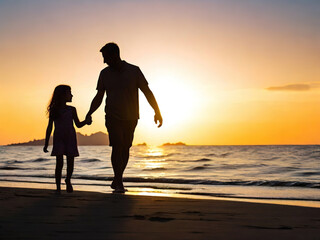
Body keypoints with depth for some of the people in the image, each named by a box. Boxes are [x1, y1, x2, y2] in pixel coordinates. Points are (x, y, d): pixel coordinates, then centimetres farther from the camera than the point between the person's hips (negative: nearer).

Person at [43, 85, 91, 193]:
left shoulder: (72, 110, 8)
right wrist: (46, 144, 3)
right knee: (59, 162, -7)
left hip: (70, 139, 2)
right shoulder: (54, 110, 2)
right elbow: (49, 127, 5)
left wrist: (86, 121, -8)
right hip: (58, 139, -2)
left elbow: (78, 124, 14)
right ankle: (58, 187, 1)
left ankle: (68, 181, 27)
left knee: (70, 162, 2)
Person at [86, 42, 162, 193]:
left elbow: (147, 92, 0)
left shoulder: (134, 71, -1)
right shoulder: (105, 74, 5)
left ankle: (117, 180, 19)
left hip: (130, 118, 0)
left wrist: (157, 111, -9)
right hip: (113, 117, 0)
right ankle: (119, 182, -13)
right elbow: (99, 97, 9)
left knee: (125, 148, 5)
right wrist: (90, 113, -7)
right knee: (117, 146, -15)